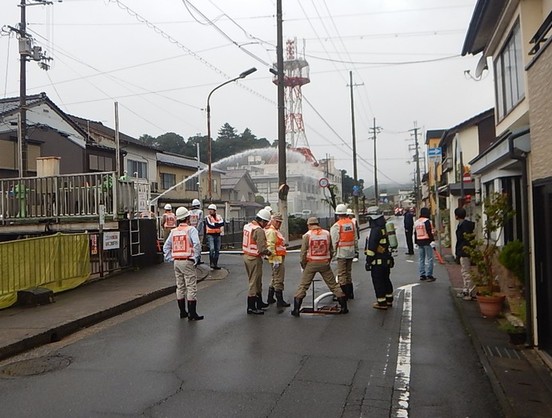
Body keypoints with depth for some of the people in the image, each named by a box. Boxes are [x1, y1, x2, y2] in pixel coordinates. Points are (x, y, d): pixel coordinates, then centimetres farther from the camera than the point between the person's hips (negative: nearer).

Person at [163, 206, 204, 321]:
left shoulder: (173, 231, 10)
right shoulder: (190, 229, -9)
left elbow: (166, 247, 11)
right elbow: (197, 244, -22)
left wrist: (171, 259, 12)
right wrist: (195, 258, -13)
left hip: (177, 262, 7)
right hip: (187, 261, -6)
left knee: (180, 287, 14)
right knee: (191, 287, -2)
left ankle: (182, 312, 22)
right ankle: (192, 314, -1)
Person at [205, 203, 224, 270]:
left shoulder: (219, 216, 7)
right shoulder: (207, 217, -2)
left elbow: (222, 223, -11)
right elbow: (210, 225, -18)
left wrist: (214, 224, -18)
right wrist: (217, 224, -10)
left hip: (217, 235, 4)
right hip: (210, 235, -4)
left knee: (217, 250, 8)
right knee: (212, 249, -20)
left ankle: (215, 264, 18)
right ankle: (211, 263, -6)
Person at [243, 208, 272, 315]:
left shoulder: (247, 226, 8)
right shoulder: (259, 230, -21)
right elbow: (262, 249, -25)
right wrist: (269, 253, -4)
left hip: (246, 255, 9)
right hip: (255, 258, -9)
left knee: (257, 282, 21)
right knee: (254, 283, 0)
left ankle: (259, 303, 34)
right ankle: (251, 308, 7)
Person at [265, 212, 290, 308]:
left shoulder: (275, 231, 18)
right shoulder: (271, 231, -15)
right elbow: (270, 246, -23)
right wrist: (275, 259, -25)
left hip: (279, 258, 11)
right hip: (277, 259, -11)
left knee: (275, 278, 19)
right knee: (279, 280, -6)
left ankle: (270, 298, 28)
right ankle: (280, 301, -1)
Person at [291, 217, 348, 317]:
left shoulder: (307, 235, -6)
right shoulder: (327, 233, 3)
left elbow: (303, 252, -7)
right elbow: (331, 250, 8)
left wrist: (303, 265, 6)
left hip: (311, 263, -2)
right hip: (324, 263, 2)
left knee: (303, 285, 6)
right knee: (333, 284, 11)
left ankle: (296, 309, 5)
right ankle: (344, 307, 14)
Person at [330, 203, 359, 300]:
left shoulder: (336, 225, -12)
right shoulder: (351, 223, 5)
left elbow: (334, 241, -13)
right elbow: (355, 238, 10)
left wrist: (333, 252, -4)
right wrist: (356, 250, 17)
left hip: (341, 252, -6)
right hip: (351, 251, 6)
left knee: (342, 274, 0)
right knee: (349, 272, 16)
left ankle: (343, 294, 2)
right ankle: (350, 293, 23)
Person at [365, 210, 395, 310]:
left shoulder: (376, 231, -19)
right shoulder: (384, 229, 10)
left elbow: (371, 247, -21)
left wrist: (368, 261, -17)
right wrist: (390, 258, 23)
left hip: (378, 261, -9)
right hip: (386, 260, 10)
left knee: (378, 282, -1)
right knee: (386, 280, 19)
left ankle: (382, 303, 4)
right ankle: (389, 300, 29)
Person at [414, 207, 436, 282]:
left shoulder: (416, 222, 12)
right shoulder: (427, 221, -11)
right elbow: (430, 232, -17)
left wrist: (416, 242, 22)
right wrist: (432, 241, -15)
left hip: (419, 242, 7)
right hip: (427, 242, -7)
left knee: (421, 259, 12)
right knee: (429, 259, -2)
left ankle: (422, 275, 16)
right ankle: (429, 275, -2)